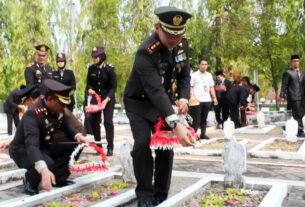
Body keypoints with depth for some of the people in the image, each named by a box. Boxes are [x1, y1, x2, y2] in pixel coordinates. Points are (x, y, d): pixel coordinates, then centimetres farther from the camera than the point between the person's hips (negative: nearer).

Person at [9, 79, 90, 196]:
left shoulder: (57, 110, -9)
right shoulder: (32, 114, -32)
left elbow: (66, 127, 7)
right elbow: (32, 145, -45)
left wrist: (78, 136, -18)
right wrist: (44, 170, -61)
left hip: (44, 147, 8)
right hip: (23, 150, -7)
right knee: (47, 163, -37)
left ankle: (58, 178, 2)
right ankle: (30, 182, -5)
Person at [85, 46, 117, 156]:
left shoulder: (109, 69, -13)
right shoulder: (91, 68, -2)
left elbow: (113, 87, -12)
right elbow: (88, 83, 7)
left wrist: (106, 100, -23)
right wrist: (89, 89, -16)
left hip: (108, 99, -4)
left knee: (108, 121, -5)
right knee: (93, 120, 3)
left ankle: (110, 147, 3)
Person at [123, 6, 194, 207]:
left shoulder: (183, 44, -11)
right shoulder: (146, 52, -32)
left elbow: (185, 75, 3)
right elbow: (155, 91, -42)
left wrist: (184, 98, -17)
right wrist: (176, 124, -52)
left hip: (164, 102, 6)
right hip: (139, 102, -5)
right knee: (143, 144, -17)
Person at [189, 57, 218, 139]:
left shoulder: (209, 75, 15)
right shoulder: (194, 75, 0)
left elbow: (211, 87, 16)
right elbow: (190, 87, -4)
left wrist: (214, 97, 8)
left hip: (207, 100, 5)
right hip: (197, 100, -4)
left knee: (204, 118, 9)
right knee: (196, 119, -3)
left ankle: (203, 134, 16)